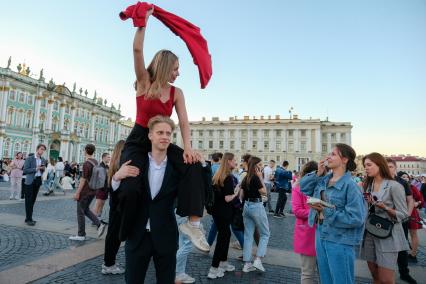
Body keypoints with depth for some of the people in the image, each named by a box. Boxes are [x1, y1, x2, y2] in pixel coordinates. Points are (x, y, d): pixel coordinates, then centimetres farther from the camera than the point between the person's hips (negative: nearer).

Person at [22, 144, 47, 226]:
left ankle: (28, 218, 22)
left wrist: (43, 169, -2)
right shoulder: (29, 158, -7)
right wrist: (36, 168, -20)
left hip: (38, 181, 6)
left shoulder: (43, 160, 9)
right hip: (30, 181, -5)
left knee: (33, 200, 12)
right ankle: (28, 219, 4)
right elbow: (24, 170, -11)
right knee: (28, 200, -1)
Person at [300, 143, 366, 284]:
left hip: (340, 241, -7)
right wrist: (318, 173, -1)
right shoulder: (324, 180, 2)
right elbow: (304, 187, 12)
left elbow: (356, 218, -21)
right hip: (320, 236, 7)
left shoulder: (350, 185, -18)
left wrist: (326, 210, -20)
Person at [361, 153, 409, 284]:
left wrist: (385, 208, -26)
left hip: (387, 235, -6)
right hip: (369, 234, 6)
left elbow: (403, 214, -11)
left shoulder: (394, 186, -12)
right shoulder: (368, 185, 8)